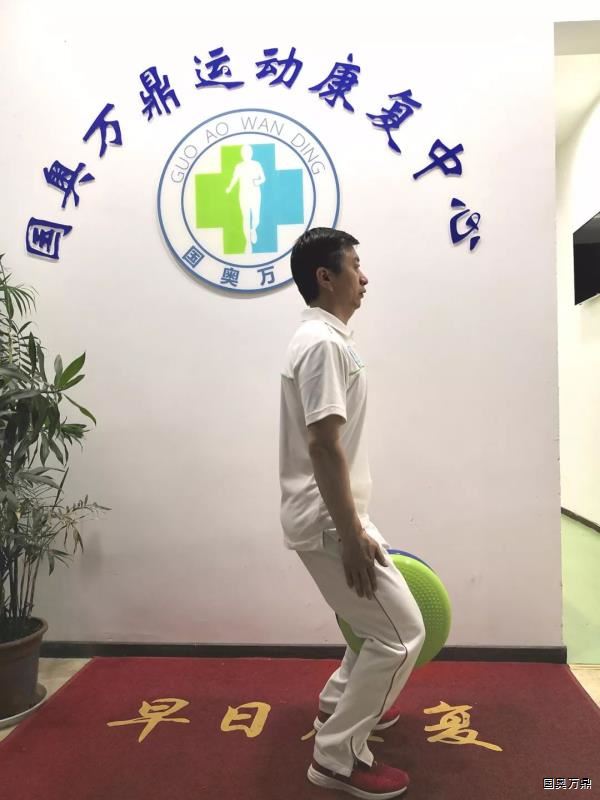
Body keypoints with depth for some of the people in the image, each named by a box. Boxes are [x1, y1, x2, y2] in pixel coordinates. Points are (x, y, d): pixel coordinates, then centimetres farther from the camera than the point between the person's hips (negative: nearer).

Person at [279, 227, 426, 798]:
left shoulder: (324, 338, 15)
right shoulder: (323, 343, -19)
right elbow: (323, 445, -25)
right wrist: (351, 536, -23)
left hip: (335, 517, 11)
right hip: (328, 523, -11)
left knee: (382, 617, 25)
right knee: (400, 634, -3)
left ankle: (339, 702, 40)